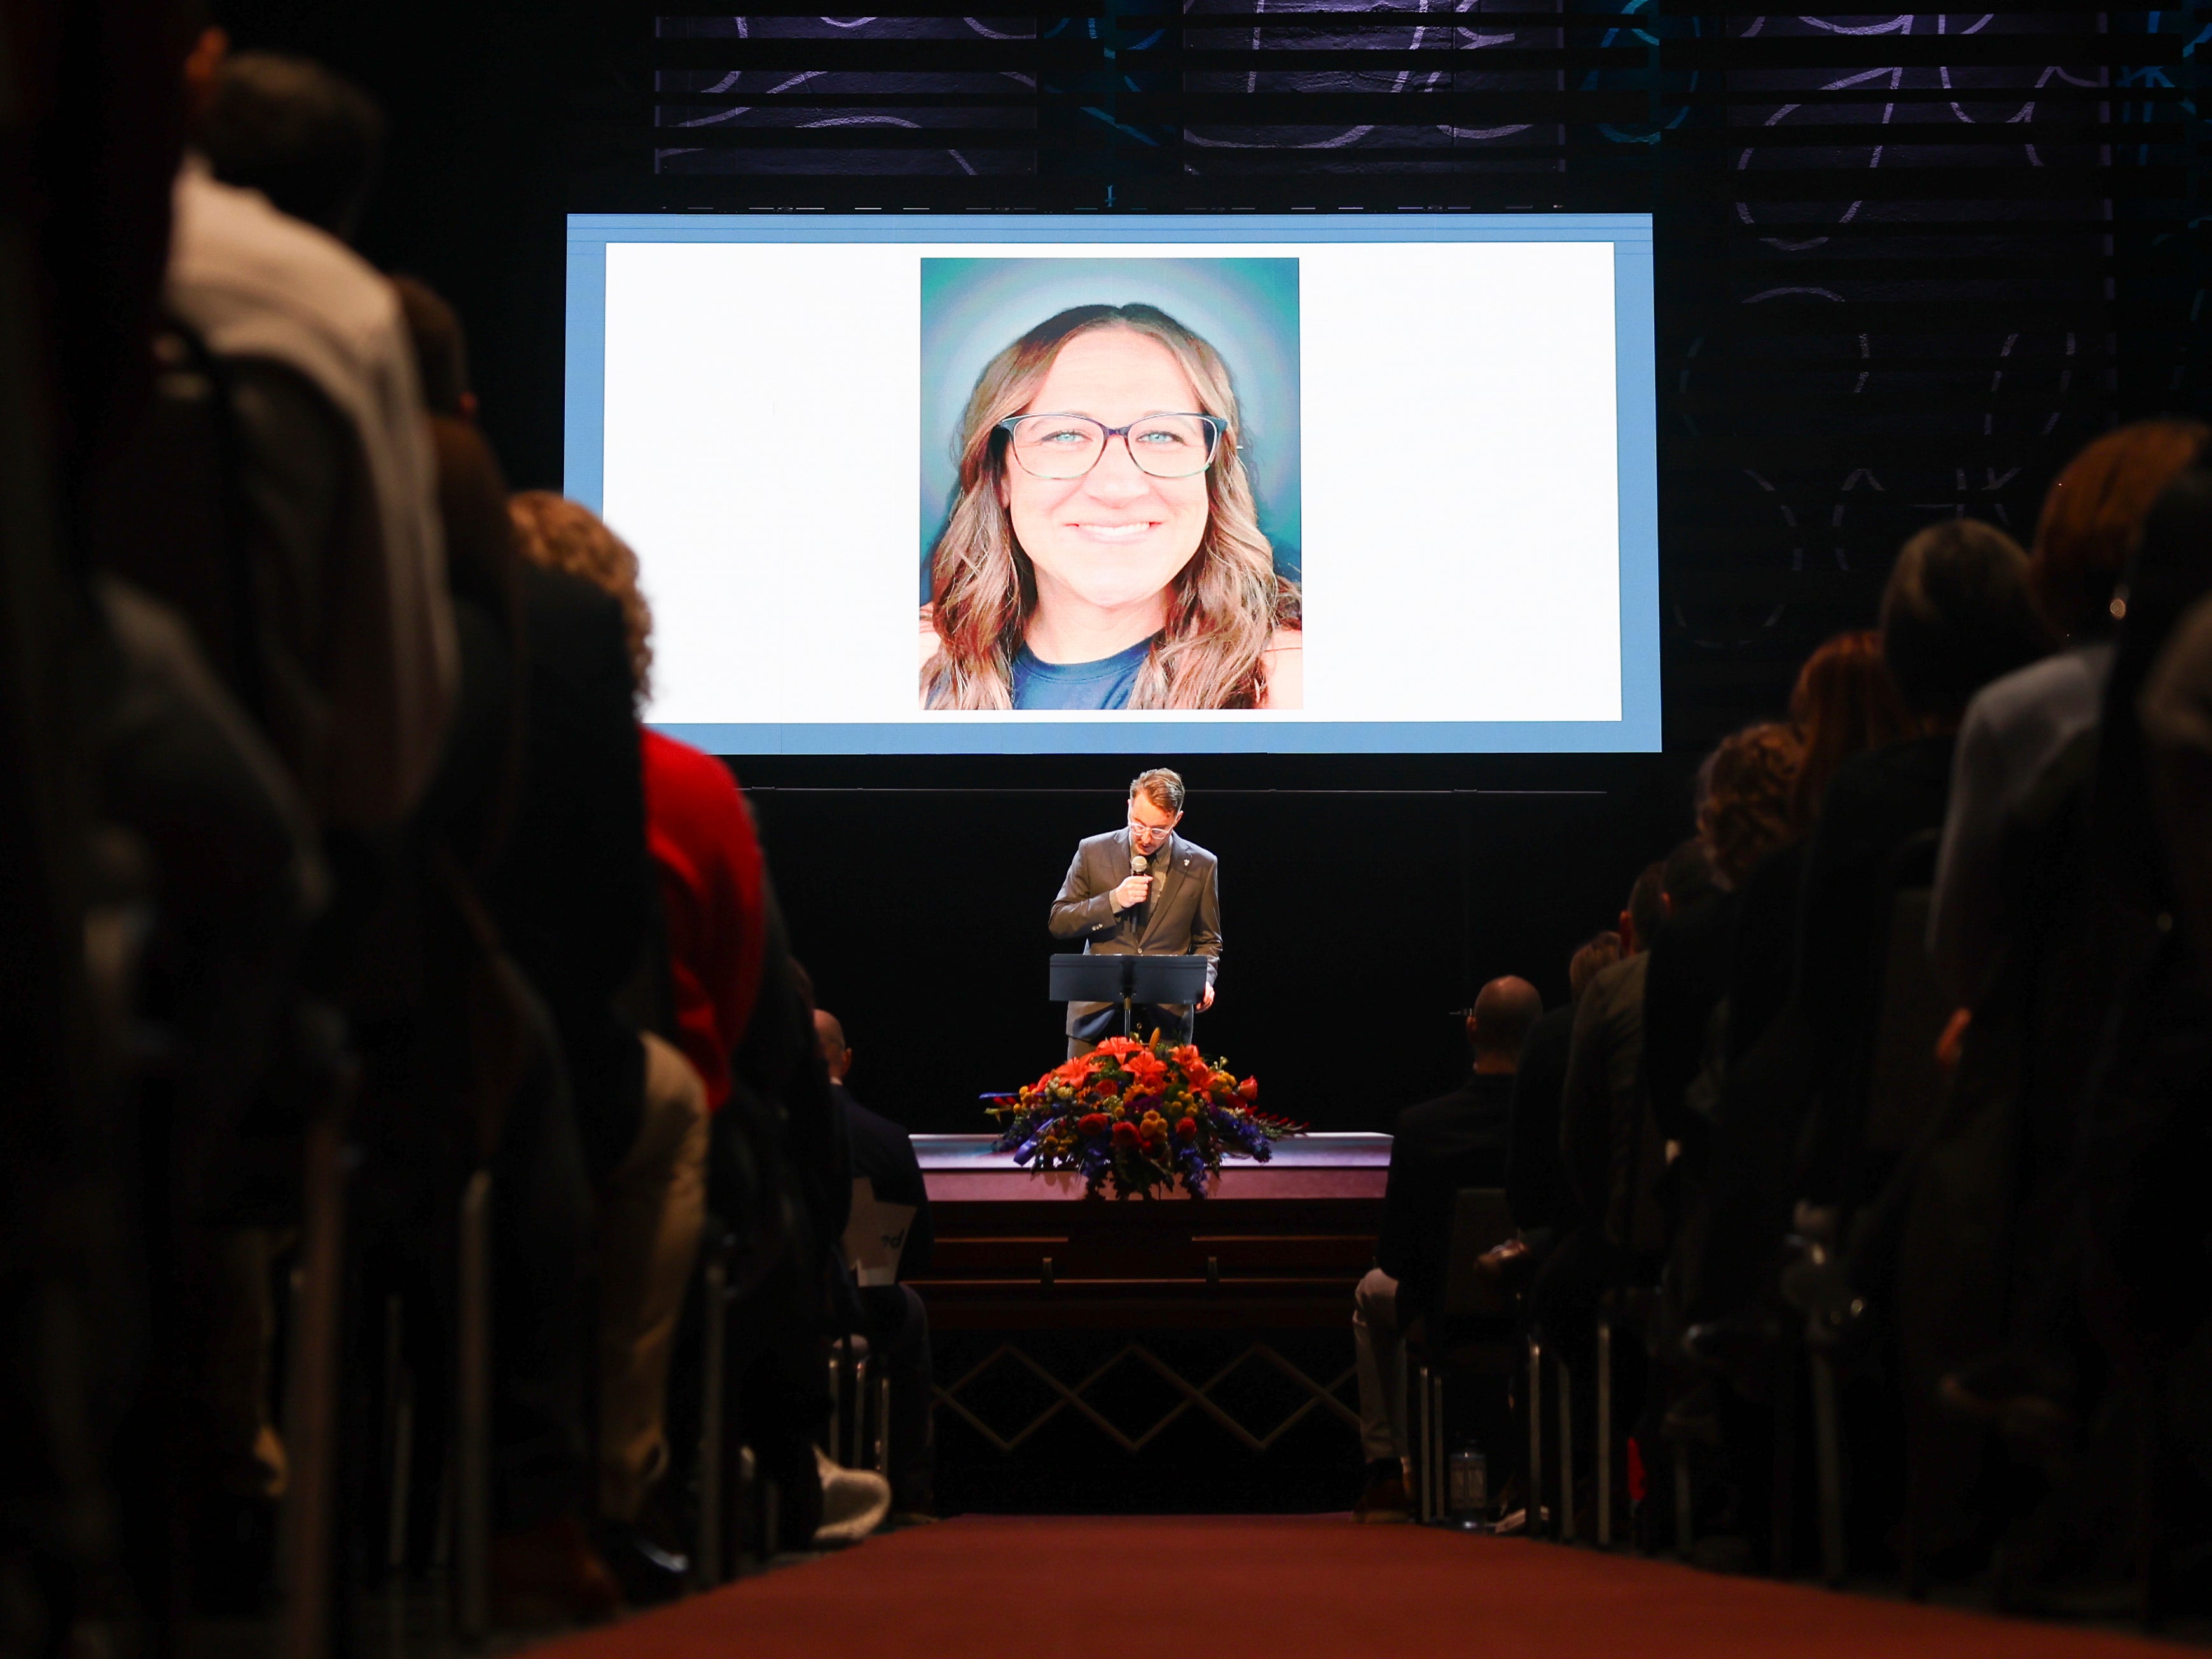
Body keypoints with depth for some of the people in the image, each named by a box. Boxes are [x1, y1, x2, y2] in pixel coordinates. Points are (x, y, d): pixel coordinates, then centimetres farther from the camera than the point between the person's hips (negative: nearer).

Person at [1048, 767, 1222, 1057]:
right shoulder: (1093, 852, 4)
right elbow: (1058, 923, 3)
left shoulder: (1201, 866, 5)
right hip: (1097, 1011, 0)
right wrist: (1114, 900, -11)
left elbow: (1208, 942, 13)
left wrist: (1203, 979, -8)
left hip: (1166, 1015, 0)